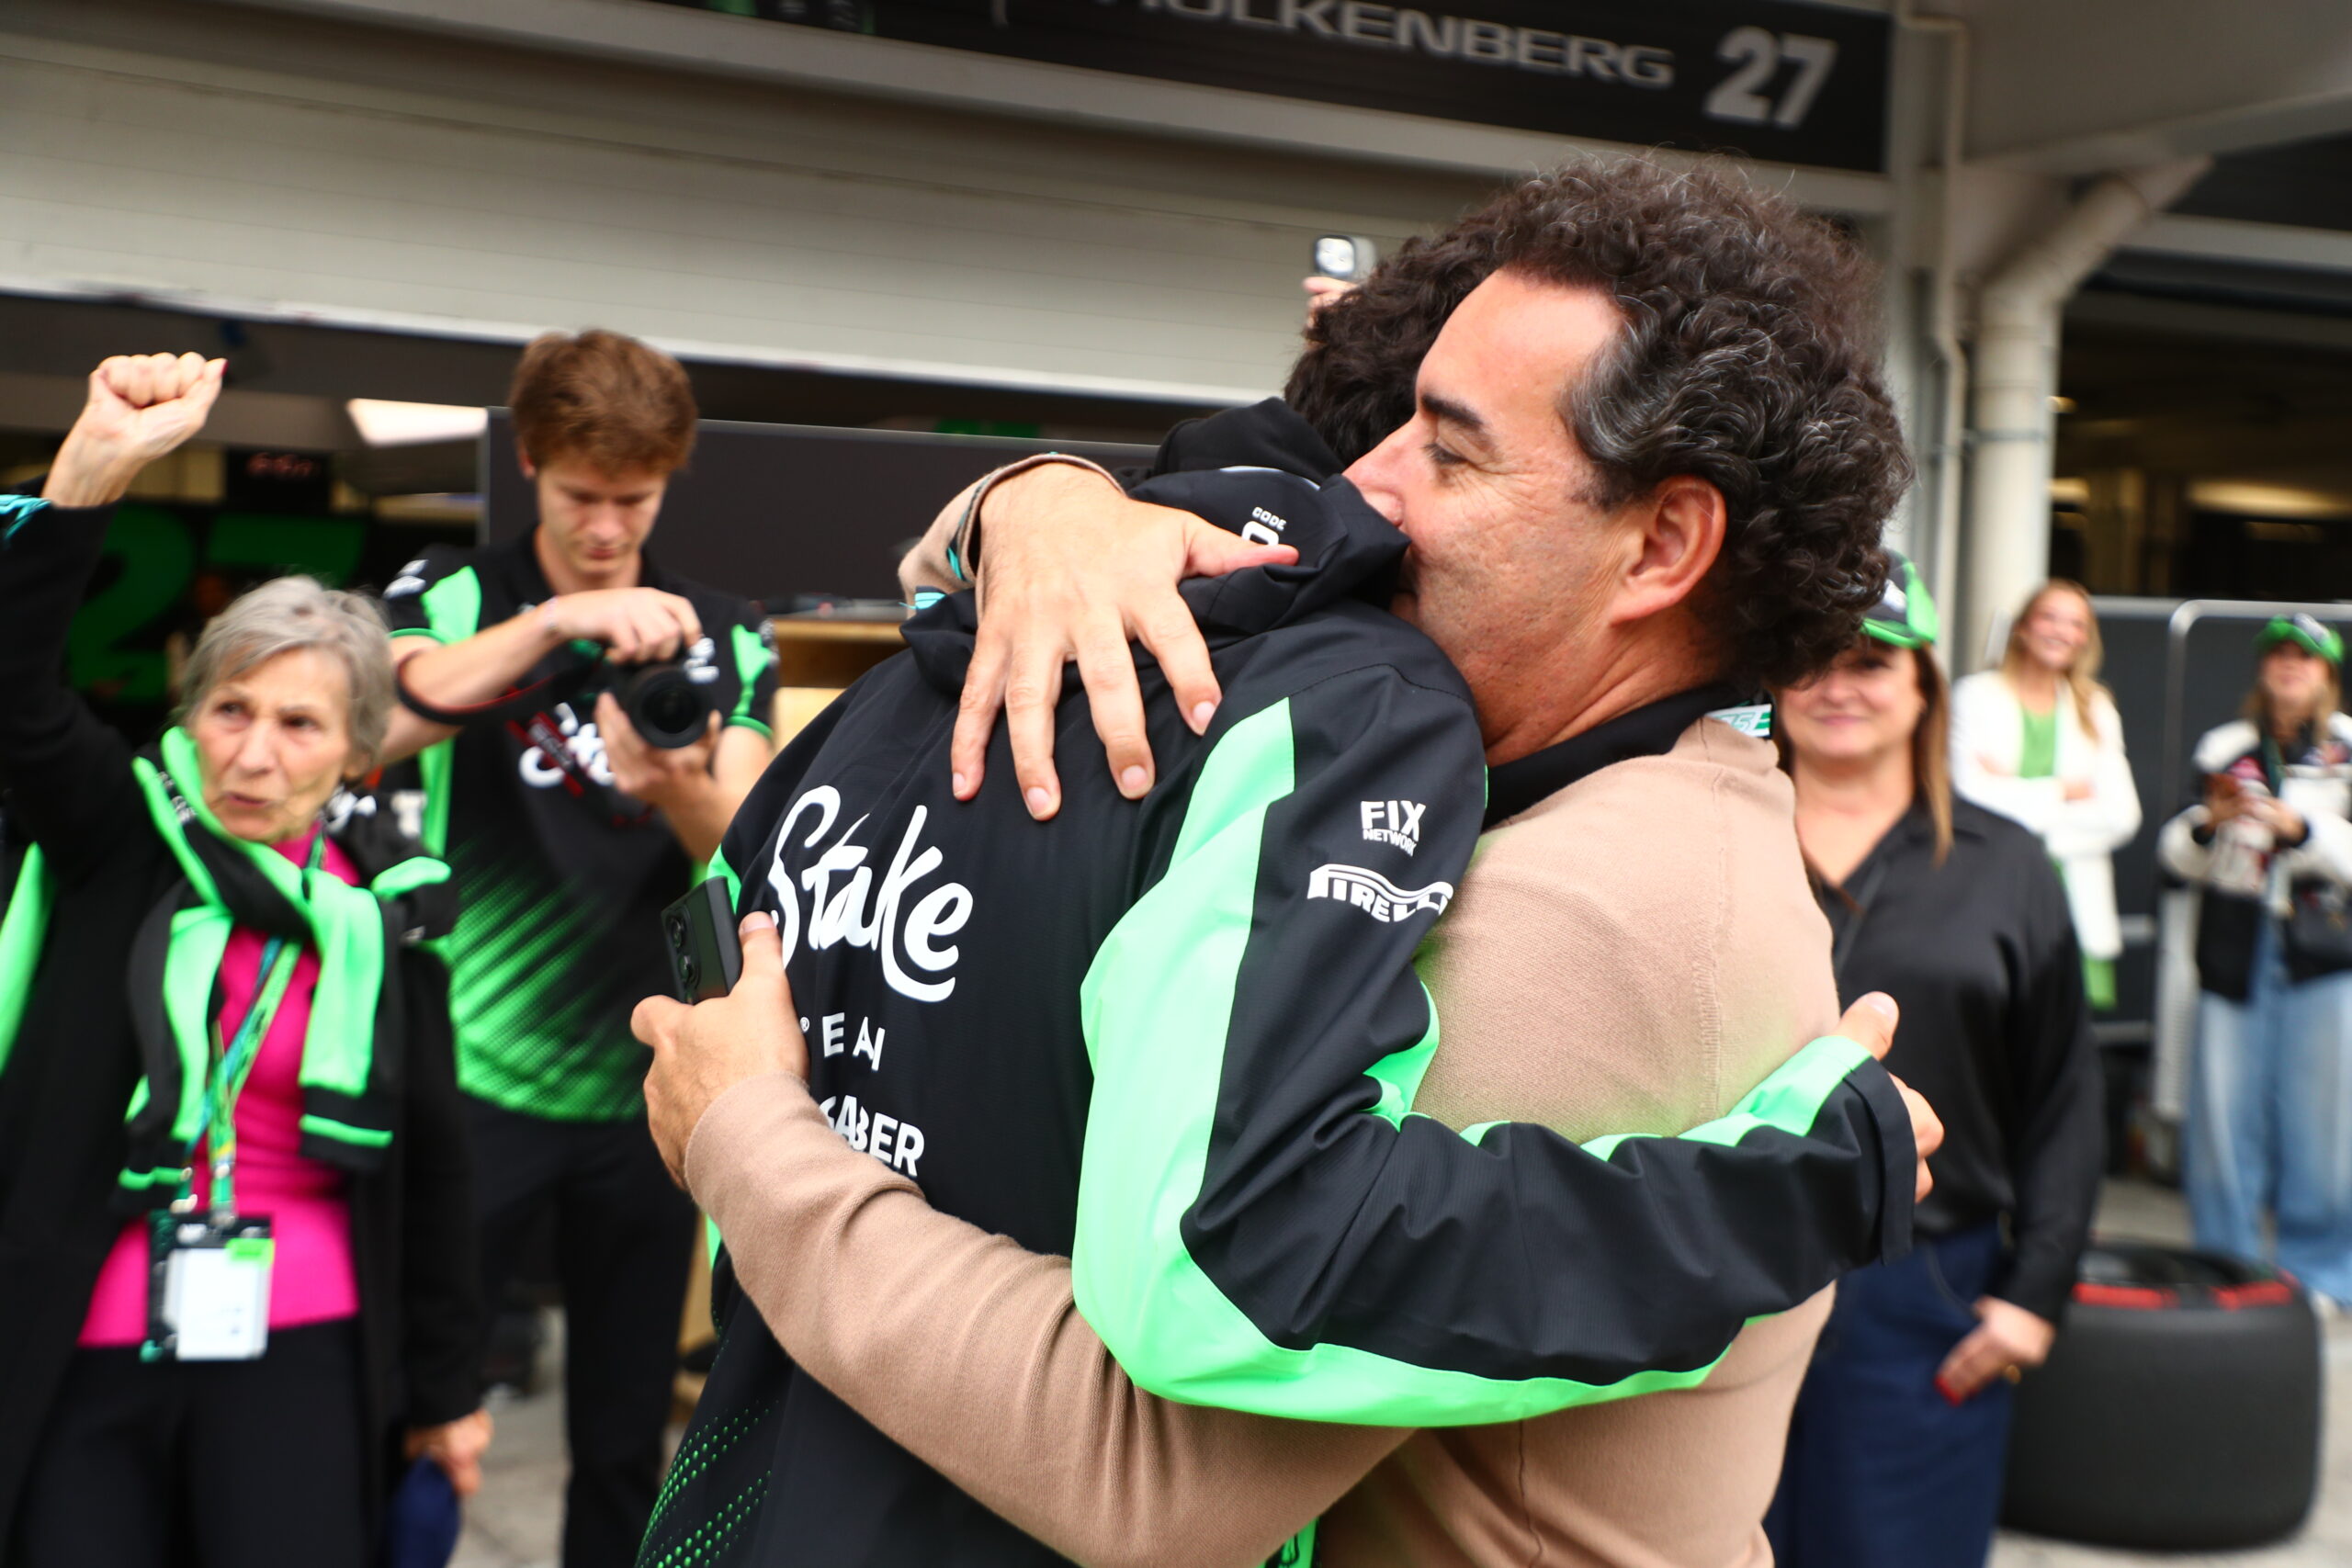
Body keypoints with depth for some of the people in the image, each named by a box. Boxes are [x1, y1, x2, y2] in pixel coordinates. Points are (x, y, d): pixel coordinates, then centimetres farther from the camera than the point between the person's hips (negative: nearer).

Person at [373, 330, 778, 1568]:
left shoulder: (724, 639, 6)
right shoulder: (454, 596, 1)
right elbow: (376, 722, -20)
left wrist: (676, 786, -27)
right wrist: (555, 622, -34)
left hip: (645, 1091, 2)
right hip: (477, 1079, -2)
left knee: (626, 1441, 10)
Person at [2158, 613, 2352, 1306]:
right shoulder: (2225, 748, 11)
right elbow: (2180, 858, 12)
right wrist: (2210, 820, -7)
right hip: (2235, 945, 2)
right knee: (2221, 1113, 2)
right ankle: (2225, 1269, 15)